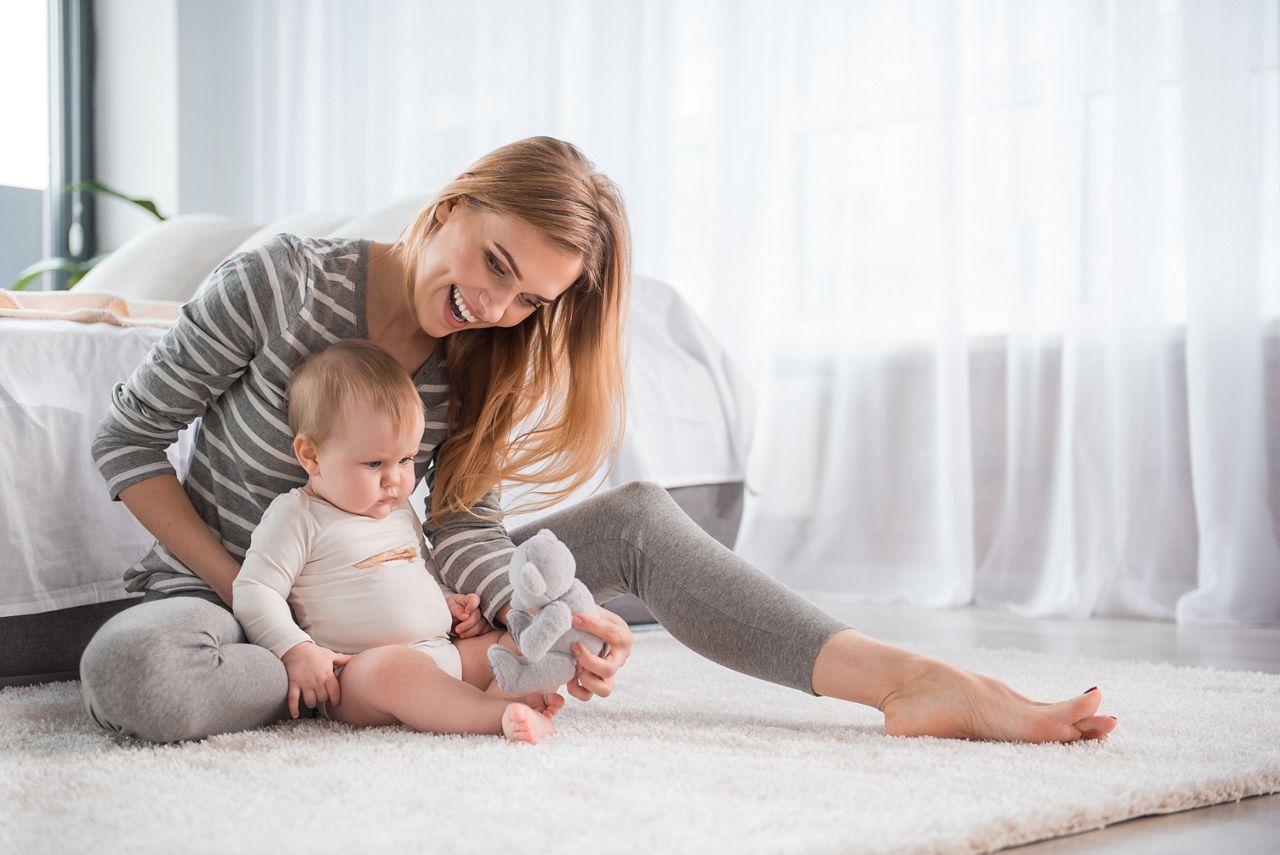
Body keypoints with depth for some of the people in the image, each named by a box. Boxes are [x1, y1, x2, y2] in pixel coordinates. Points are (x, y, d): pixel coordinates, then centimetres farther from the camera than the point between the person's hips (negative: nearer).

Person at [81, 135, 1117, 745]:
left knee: (637, 519, -11)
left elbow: (465, 530, -7)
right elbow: (128, 439, -10)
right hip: (231, 595, -4)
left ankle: (915, 681, -20)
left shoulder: (483, 362, 0)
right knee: (131, 670, -44)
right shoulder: (286, 279, -16)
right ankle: (368, 679, -23)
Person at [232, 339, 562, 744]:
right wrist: (296, 651, -18)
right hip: (357, 672, -8)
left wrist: (446, 603, 16)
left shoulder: (400, 512, 22)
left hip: (443, 653, 8)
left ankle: (504, 694, -36)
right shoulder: (297, 516, -2)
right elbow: (253, 592, -7)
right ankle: (499, 716, -47)